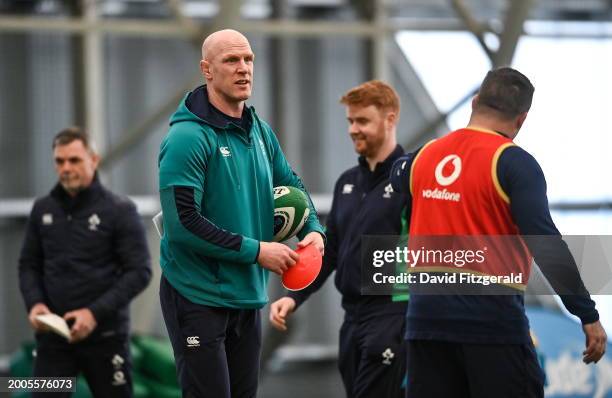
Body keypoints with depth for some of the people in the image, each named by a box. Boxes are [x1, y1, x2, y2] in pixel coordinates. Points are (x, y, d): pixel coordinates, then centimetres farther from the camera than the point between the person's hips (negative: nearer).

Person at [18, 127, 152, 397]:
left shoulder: (119, 210, -4)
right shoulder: (43, 210, 8)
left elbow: (139, 271, -8)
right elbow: (29, 265, 15)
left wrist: (96, 312, -18)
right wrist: (34, 303, -6)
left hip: (104, 336, -3)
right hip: (53, 335, 3)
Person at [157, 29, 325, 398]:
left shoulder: (260, 132, 8)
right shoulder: (189, 137, -16)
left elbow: (291, 184, 23)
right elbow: (183, 224, -22)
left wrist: (314, 229, 2)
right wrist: (256, 251, -19)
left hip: (248, 296, 8)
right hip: (198, 296, -8)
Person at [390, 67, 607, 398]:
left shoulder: (425, 156, 8)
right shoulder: (513, 162, -9)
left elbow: (396, 175, 33)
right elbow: (546, 246, -16)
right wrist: (588, 315, -14)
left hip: (425, 315, 6)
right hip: (493, 321, -5)